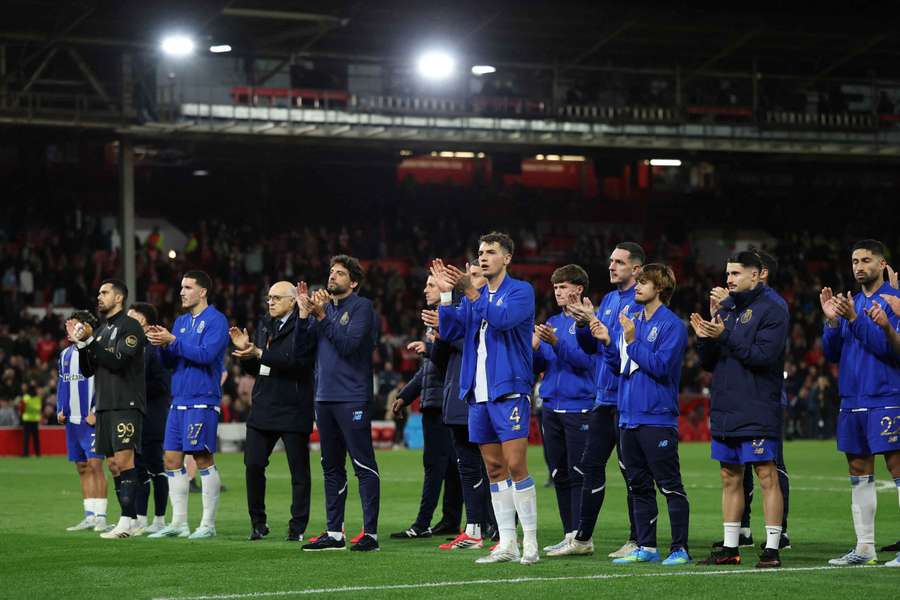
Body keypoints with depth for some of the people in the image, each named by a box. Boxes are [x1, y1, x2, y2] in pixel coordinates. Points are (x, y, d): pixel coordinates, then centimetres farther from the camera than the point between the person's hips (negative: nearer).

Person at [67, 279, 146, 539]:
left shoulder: (130, 327, -5)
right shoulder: (101, 329, 19)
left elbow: (117, 362, -16)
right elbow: (88, 371, 17)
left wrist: (89, 340, -17)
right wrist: (79, 343, 3)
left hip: (126, 404, -8)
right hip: (105, 405, 8)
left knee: (123, 460, -14)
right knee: (114, 464, 6)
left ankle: (126, 521, -16)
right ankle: (131, 522, 10)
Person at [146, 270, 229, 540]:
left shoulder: (216, 320, -6)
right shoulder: (181, 321, 18)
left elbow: (206, 354, -20)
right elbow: (169, 363, 17)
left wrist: (172, 340, -16)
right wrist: (161, 344, -3)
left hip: (203, 401, -8)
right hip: (179, 401, 8)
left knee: (203, 458, -7)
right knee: (172, 459, 5)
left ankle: (208, 524, -2)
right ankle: (179, 522, 11)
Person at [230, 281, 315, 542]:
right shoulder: (264, 325, 15)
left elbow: (298, 361, -23)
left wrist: (259, 353, -22)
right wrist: (244, 349, -1)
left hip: (293, 410, -6)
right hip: (264, 408, 6)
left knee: (299, 471, 2)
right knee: (253, 465, 1)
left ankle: (297, 528, 8)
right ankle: (258, 523, 13)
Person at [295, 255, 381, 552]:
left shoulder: (362, 307, -3)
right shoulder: (322, 307, 16)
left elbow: (348, 344, -16)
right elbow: (300, 347, 9)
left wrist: (322, 316, -16)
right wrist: (304, 313, -2)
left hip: (352, 398, -7)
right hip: (325, 398, 7)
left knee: (364, 466, -7)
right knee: (331, 468, 10)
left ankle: (371, 532, -7)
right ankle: (334, 533, 16)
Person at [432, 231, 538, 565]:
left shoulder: (521, 291, -3)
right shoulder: (473, 295, 15)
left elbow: (504, 319, -20)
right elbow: (449, 331, 6)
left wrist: (471, 291, -23)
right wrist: (446, 294, -5)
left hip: (509, 391, -6)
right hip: (478, 394, 6)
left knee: (515, 465, -11)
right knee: (494, 468, 7)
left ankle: (530, 541, -5)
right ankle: (507, 544, 10)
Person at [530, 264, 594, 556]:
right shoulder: (552, 322, 16)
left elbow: (586, 360, -16)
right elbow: (539, 367, 15)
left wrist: (556, 343, -26)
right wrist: (534, 348, -5)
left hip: (578, 406, -7)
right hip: (551, 407, 7)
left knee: (578, 474, -7)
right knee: (559, 474, 9)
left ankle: (580, 535, -5)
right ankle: (569, 534, 15)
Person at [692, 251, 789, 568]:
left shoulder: (772, 310, -6)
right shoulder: (727, 310, 17)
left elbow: (763, 355, -18)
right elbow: (709, 364, 18)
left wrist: (725, 336, -18)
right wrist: (704, 339, -2)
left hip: (757, 413, -8)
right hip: (724, 411, 8)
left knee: (767, 476, -6)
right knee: (730, 477, 10)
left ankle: (772, 548, -5)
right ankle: (730, 548, 16)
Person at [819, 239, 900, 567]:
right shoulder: (850, 303, 15)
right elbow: (832, 353, 13)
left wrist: (855, 319, -20)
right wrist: (832, 321, -4)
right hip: (852, 401, 7)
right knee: (859, 473, 9)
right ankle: (864, 547, 14)